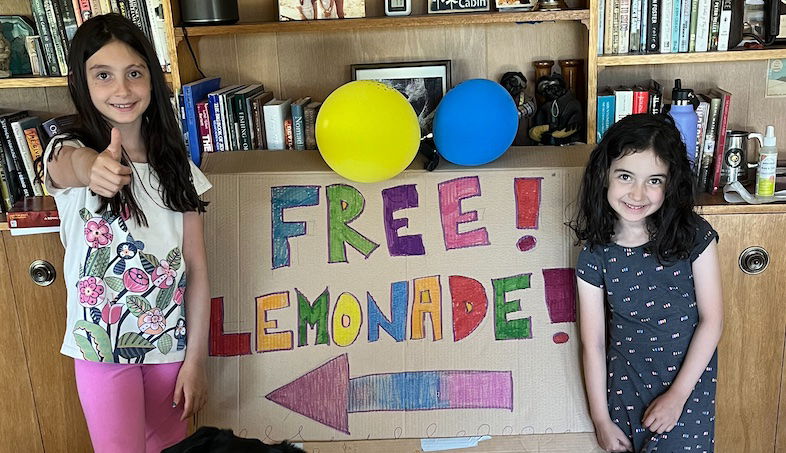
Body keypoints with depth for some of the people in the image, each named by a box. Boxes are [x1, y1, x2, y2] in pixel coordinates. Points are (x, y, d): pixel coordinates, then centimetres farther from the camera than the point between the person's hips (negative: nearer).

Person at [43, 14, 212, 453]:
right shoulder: (68, 150, -10)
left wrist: (196, 357, -5)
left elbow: (197, 266, -2)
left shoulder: (177, 165, -2)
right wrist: (93, 168, -62)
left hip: (171, 341, 3)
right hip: (102, 346, -3)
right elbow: (70, 166, -38)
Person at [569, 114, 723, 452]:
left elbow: (711, 319, -8)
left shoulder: (694, 236, -13)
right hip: (625, 382, 1)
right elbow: (593, 343, -6)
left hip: (688, 376, -1)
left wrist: (678, 394, -10)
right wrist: (601, 420, -3)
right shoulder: (595, 256, -10)